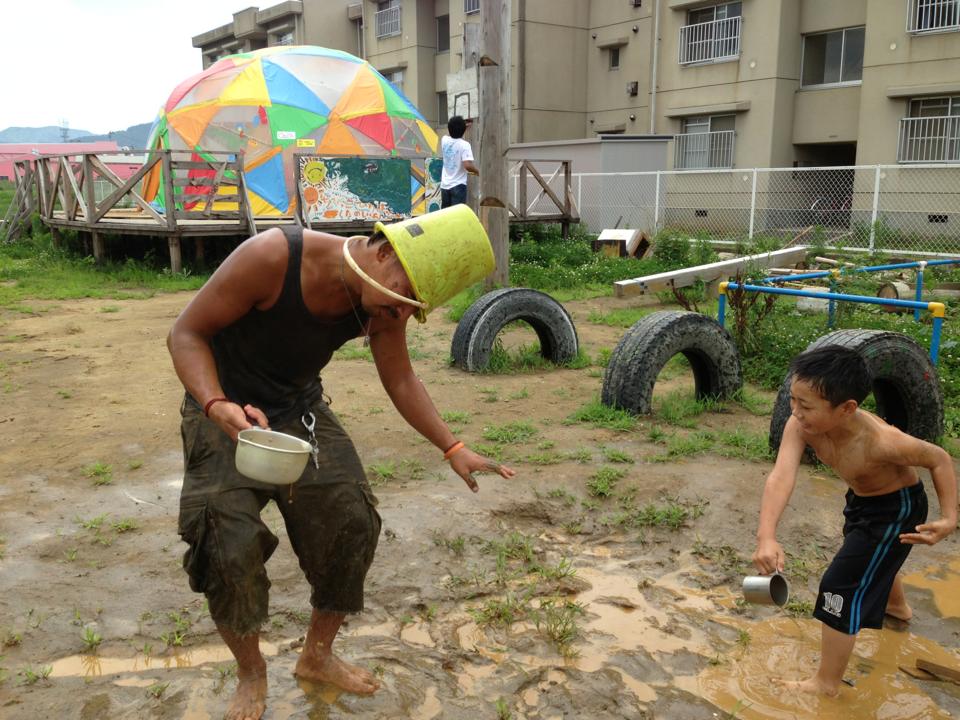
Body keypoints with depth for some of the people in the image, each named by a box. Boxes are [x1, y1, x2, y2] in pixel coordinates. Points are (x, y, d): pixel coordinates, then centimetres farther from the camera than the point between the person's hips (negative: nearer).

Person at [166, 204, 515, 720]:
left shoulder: (383, 302, -15)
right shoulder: (272, 257, -32)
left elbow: (400, 379, -1)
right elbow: (185, 333, -23)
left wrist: (452, 449, -10)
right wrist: (218, 406, -40)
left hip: (300, 410, 5)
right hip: (224, 409, -4)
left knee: (352, 526, 1)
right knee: (230, 549, -12)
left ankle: (317, 656, 26)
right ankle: (251, 674, 17)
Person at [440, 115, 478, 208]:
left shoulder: (444, 140, 3)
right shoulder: (464, 144, -14)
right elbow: (467, 165, -24)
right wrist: (477, 171, -6)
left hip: (445, 185, 6)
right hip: (458, 186, -6)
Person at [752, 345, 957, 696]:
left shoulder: (879, 441, -42)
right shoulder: (800, 426, -32)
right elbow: (781, 477, -44)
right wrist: (766, 537, -58)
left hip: (896, 509, -7)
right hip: (861, 499, 7)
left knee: (842, 586, -10)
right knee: (871, 559, 35)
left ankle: (827, 682, 9)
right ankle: (898, 605, 70)